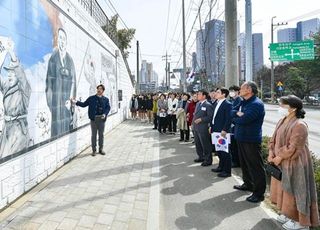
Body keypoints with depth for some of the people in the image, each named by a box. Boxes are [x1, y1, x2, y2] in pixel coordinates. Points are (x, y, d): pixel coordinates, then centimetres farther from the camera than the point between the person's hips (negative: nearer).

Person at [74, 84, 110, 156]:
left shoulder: (106, 99, 5)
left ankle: (101, 149, 22)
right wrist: (76, 102, -7)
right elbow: (84, 104, 5)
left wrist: (105, 114, -14)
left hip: (101, 119, 1)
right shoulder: (91, 98, 4)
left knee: (101, 134, 10)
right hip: (93, 118, 0)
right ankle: (94, 150, 15)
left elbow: (108, 108, 2)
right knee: (93, 135, 5)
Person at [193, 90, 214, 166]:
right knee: (197, 143, 17)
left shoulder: (208, 105, -12)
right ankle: (201, 157, 33)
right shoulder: (198, 104, 14)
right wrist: (193, 121, 10)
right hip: (196, 127, 9)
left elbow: (210, 117, -16)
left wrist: (201, 119, -20)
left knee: (205, 144, 1)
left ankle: (208, 160, 13)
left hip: (203, 128, -9)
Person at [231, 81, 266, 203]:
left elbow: (243, 120, -26)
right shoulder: (243, 102, 12)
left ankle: (259, 193, 9)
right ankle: (248, 184, 38)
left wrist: (234, 118, -6)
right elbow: (232, 112, 10)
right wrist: (238, 113, -13)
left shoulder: (256, 104, -18)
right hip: (241, 138, 10)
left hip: (251, 140, -10)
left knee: (255, 166, 0)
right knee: (244, 163, 21)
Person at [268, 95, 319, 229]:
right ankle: (288, 214, 39)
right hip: (282, 164, 9)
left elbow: (293, 149, -24)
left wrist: (279, 158, -15)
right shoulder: (282, 121, 5)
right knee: (284, 191, 20)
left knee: (294, 192, 5)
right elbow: (274, 140, 9)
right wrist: (271, 154, -3)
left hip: (294, 165, -9)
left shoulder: (299, 125, -23)